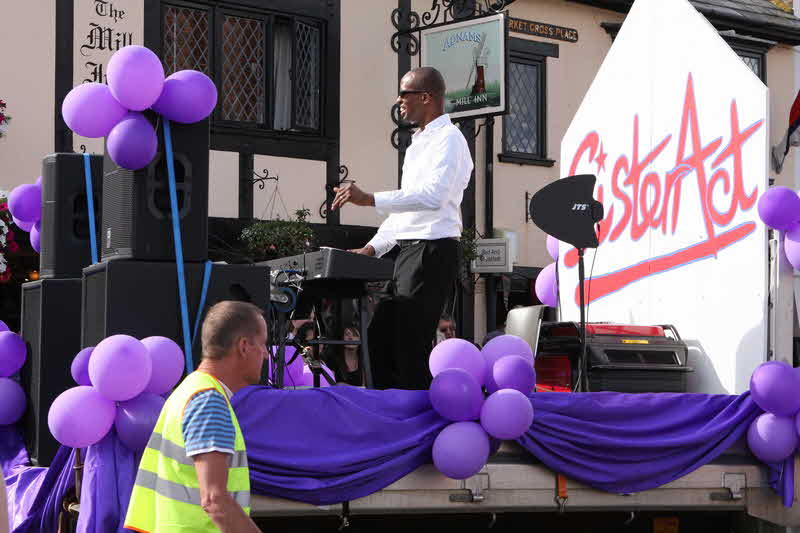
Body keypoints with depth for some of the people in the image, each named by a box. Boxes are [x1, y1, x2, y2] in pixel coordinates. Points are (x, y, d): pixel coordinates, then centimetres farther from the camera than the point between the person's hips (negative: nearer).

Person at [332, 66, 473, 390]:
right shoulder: (418, 143, 24)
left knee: (412, 343, -12)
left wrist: (369, 199, -26)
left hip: (433, 250, -10)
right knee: (380, 336, 8)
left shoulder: (448, 138, -8)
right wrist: (372, 248, 16)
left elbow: (432, 196, -23)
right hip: (407, 250, 10)